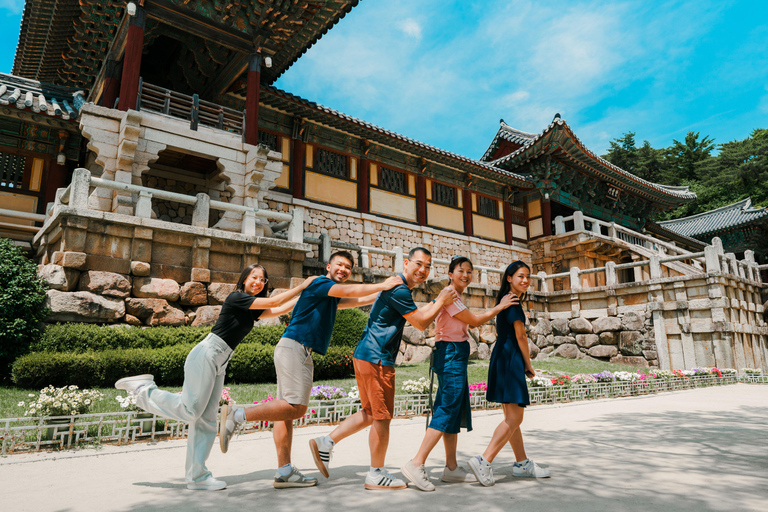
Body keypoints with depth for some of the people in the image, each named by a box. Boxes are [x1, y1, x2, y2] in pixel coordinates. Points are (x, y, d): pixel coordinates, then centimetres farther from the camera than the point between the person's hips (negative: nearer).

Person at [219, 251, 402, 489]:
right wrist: (383, 285, -9)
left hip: (300, 352, 10)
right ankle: (238, 415, -11)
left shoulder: (331, 296, 25)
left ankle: (284, 472, 9)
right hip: (294, 347, -10)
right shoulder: (320, 283, -3)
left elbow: (356, 301, 32)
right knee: (296, 407, -17)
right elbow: (349, 292, -14)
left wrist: (385, 292, 27)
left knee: (288, 410, 6)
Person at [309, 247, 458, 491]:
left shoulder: (398, 287, 18)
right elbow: (421, 323, -12)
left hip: (365, 356, 11)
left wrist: (438, 300, 20)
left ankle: (325, 443, 21)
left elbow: (415, 314, 28)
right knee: (382, 417, 1)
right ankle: (376, 475, 15)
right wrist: (441, 301, -2)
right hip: (376, 358, -11)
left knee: (370, 413, 19)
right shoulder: (399, 289, -16)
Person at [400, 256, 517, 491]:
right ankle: (416, 464, -10)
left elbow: (473, 322, 18)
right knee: (447, 409, -12)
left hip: (456, 356, 11)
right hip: (451, 354, -10)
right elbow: (475, 321, -10)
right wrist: (501, 307, -1)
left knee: (455, 410, 11)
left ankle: (451, 467, 18)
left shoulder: (456, 298, 19)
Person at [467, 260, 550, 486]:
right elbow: (520, 336, -11)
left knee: (512, 417, 15)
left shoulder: (505, 299, 19)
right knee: (514, 418, -10)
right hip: (510, 360, -10)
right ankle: (484, 461, -11)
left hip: (504, 360, 10)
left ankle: (522, 463, 25)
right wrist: (529, 365, 0)